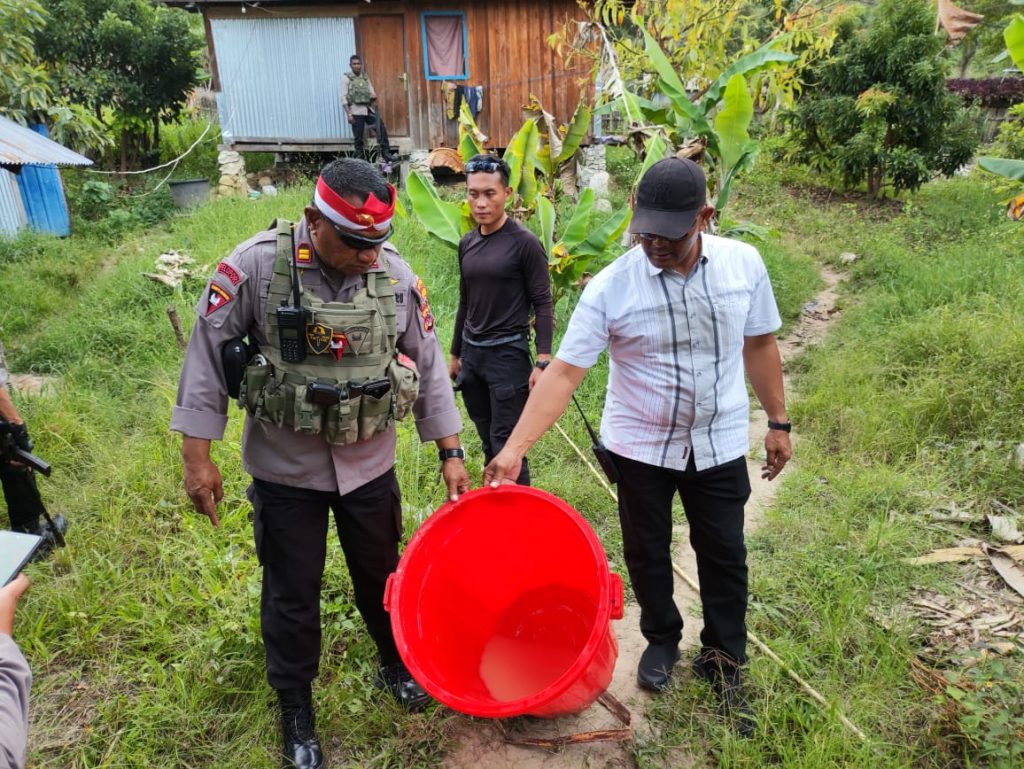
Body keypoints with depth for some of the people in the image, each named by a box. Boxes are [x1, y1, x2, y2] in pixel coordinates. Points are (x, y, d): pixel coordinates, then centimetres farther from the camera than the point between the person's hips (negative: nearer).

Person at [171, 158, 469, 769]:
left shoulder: (396, 273, -9)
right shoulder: (257, 265, -17)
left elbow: (428, 365, 0)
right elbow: (208, 355, -10)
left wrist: (451, 451, 2)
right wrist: (197, 457, -9)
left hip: (370, 463, 2)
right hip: (285, 467, -2)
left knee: (381, 574, 20)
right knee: (292, 592, 13)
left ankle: (397, 665, 48)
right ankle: (296, 709, 37)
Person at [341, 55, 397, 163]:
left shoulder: (365, 78, 16)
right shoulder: (346, 78, 2)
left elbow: (372, 92, 19)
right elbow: (344, 98, -4)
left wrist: (374, 95, -5)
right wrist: (348, 114, -13)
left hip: (369, 109, 5)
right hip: (356, 111, -5)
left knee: (382, 129, -5)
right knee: (358, 138, 0)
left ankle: (386, 154, 1)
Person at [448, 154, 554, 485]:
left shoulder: (525, 243, -9)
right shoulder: (467, 243, 9)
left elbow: (543, 305, -9)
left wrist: (543, 362, -16)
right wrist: (455, 354, 20)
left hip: (508, 354, -6)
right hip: (471, 353, 6)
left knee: (507, 445, -5)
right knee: (488, 443, 14)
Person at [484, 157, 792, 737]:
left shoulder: (744, 264, -10)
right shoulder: (611, 286, -18)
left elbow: (759, 345, 3)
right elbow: (564, 372, -21)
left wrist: (779, 421, 7)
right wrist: (516, 446, -29)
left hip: (720, 444, 2)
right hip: (640, 446, -1)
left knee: (724, 556, 13)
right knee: (647, 553, 15)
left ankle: (724, 663, 35)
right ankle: (662, 640, 43)